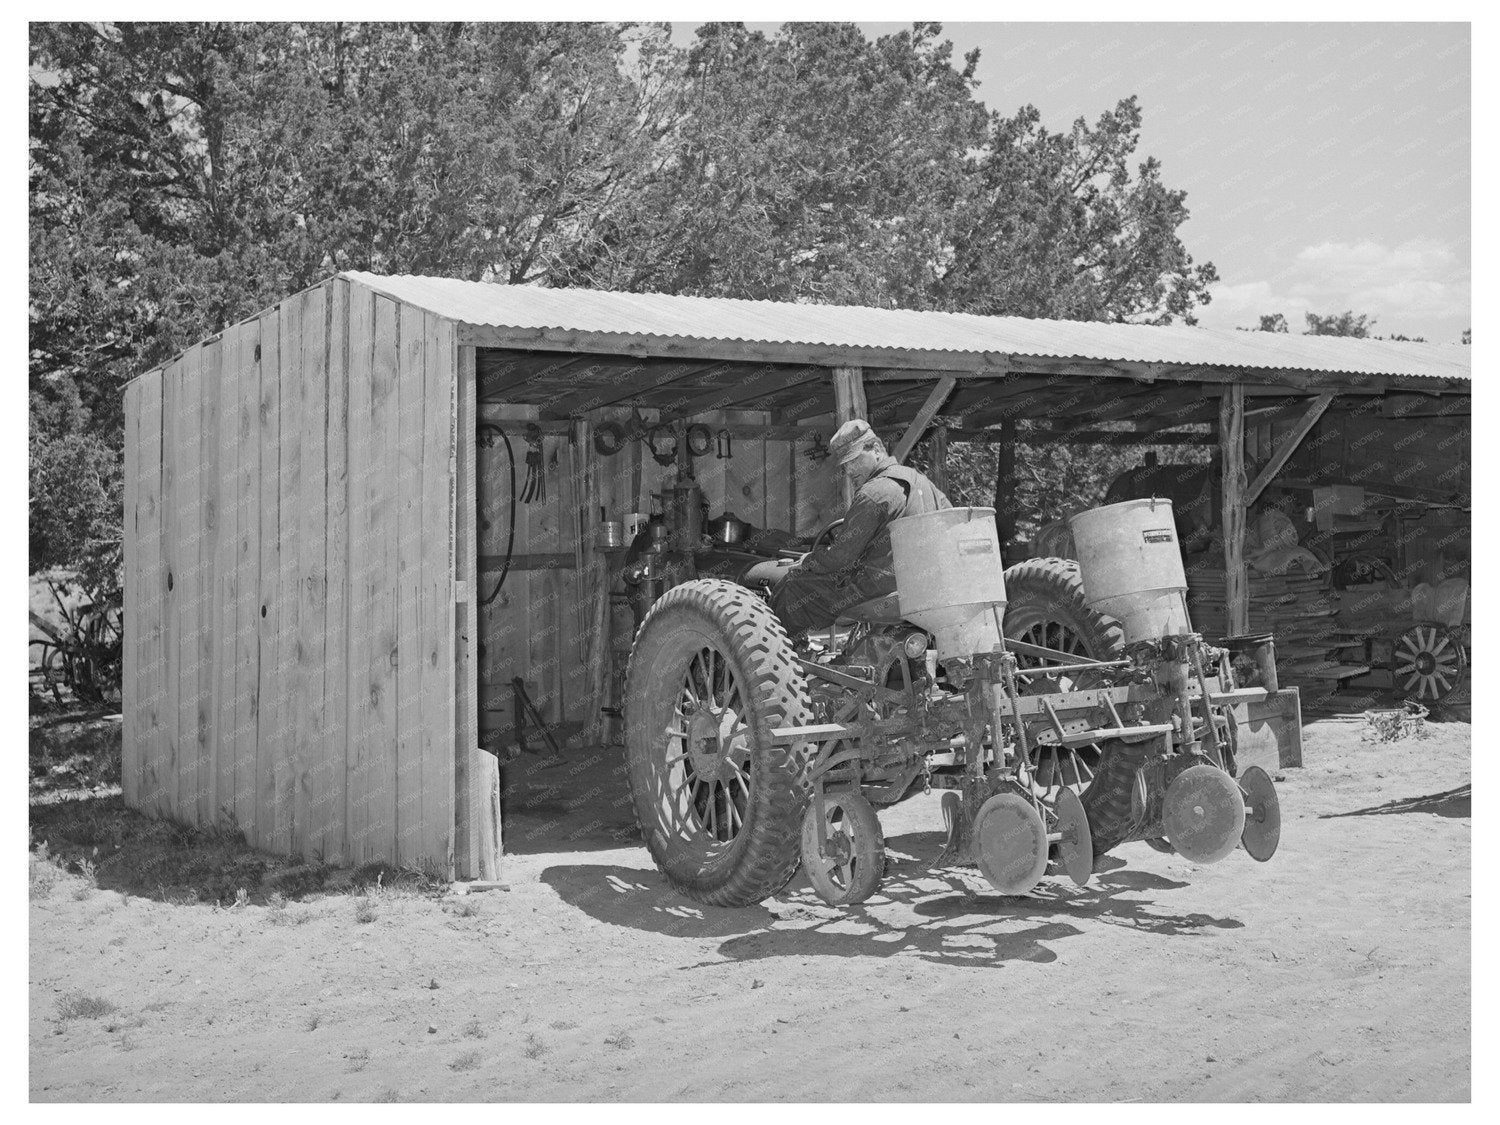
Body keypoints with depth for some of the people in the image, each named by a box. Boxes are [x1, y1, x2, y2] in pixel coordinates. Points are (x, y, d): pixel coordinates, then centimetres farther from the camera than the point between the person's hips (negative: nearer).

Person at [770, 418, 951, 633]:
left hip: (881, 588, -10)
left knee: (791, 591, -1)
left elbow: (840, 556, -16)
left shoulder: (873, 494, -17)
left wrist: (806, 564, 2)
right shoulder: (920, 480, 11)